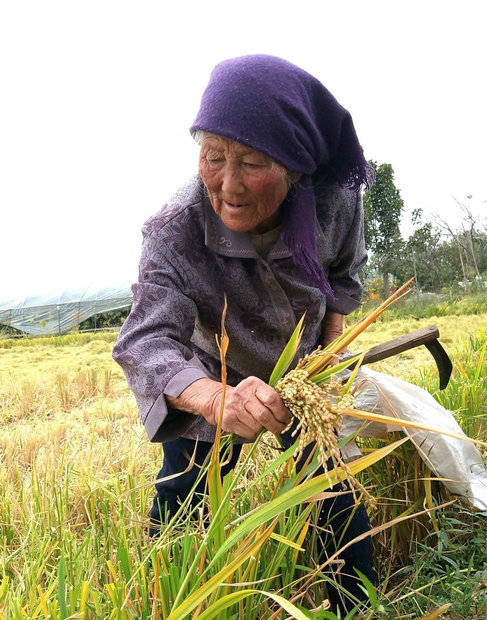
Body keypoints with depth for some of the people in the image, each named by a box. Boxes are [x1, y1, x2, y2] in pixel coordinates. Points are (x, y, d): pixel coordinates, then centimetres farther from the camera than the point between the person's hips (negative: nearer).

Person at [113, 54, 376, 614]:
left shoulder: (334, 199, -25)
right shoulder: (174, 232, -34)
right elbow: (147, 341, -43)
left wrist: (331, 345, -2)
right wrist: (218, 399, -62)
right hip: (210, 377, -2)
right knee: (181, 496, 0)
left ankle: (358, 604, 32)